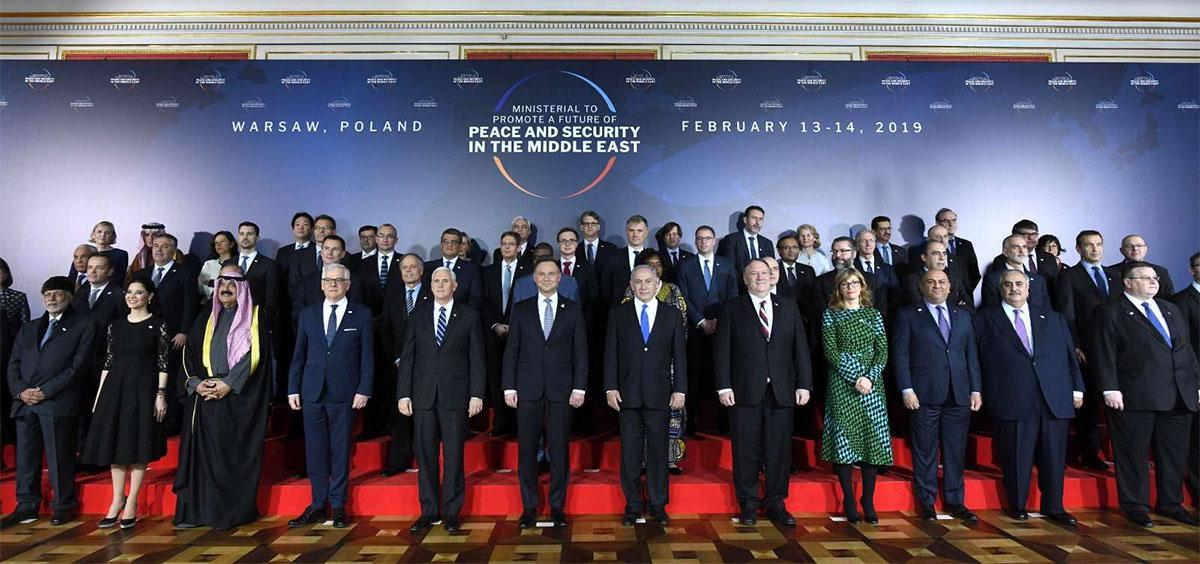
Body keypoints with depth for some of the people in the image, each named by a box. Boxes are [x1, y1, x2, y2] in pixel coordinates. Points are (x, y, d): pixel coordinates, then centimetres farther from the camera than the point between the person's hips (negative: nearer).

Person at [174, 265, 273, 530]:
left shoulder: (256, 316, 3)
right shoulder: (206, 320, 18)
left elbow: (255, 353, -7)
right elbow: (190, 354, 13)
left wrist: (229, 384, -13)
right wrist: (196, 383, -3)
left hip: (240, 397, -4)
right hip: (206, 396, 4)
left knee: (235, 453, -3)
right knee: (204, 451, 3)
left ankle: (234, 512, 5)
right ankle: (196, 511, 11)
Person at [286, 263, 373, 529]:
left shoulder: (361, 315, 2)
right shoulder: (308, 314, 10)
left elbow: (367, 356, -1)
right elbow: (298, 355, 11)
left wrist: (364, 390, -8)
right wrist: (293, 389, 6)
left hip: (344, 394, -2)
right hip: (312, 393, 3)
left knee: (340, 450, 5)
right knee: (314, 450, 7)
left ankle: (338, 506, 17)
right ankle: (318, 506, 19)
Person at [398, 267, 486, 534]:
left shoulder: (469, 316, 4)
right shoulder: (418, 316, 10)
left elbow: (476, 358, 1)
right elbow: (407, 357, 8)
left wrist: (476, 394, -6)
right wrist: (403, 394, 1)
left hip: (455, 395, -2)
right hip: (423, 396, 2)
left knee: (454, 455, 3)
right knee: (425, 455, 7)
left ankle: (452, 512, 14)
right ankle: (428, 511, 19)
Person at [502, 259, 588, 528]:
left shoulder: (573, 309, 7)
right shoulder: (521, 309, 9)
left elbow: (580, 351, 4)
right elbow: (511, 350, 6)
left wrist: (579, 387, -3)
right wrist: (509, 387, -1)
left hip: (561, 390, -1)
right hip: (528, 389, 1)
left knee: (559, 450, 3)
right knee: (526, 450, 4)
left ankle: (557, 506, 17)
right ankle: (529, 507, 17)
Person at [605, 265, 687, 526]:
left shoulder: (672, 314, 6)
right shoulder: (618, 314, 6)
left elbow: (679, 355, 5)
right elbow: (610, 354, 4)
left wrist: (680, 389, 0)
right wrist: (610, 387, -4)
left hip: (659, 394, 0)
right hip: (628, 394, 0)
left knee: (658, 450, 6)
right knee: (630, 453, 5)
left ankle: (658, 505, 20)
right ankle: (633, 504, 18)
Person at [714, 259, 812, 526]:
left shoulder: (789, 308, 13)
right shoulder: (732, 308, 5)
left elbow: (801, 348, 10)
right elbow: (721, 349, 0)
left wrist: (804, 384, 1)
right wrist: (724, 386, -8)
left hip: (782, 392, 2)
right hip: (745, 391, -2)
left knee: (779, 450, 6)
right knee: (746, 451, 4)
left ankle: (775, 504, 20)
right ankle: (748, 504, 18)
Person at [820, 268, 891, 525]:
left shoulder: (873, 315, 12)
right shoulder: (830, 315, 5)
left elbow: (883, 351, 5)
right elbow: (831, 352, -4)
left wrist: (870, 378, -10)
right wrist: (855, 378, -13)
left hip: (872, 385, 2)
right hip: (842, 384, -2)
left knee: (873, 440, 0)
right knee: (843, 440, -2)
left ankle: (868, 502, 10)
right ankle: (849, 502, 8)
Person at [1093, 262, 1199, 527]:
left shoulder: (1172, 310, 19)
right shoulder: (1112, 312, -1)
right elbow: (1105, 354, -8)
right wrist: (1110, 388, -15)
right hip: (1135, 396, -6)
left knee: (1175, 453, 12)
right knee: (1133, 453, 2)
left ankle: (1170, 503, 26)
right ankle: (1135, 506, 13)